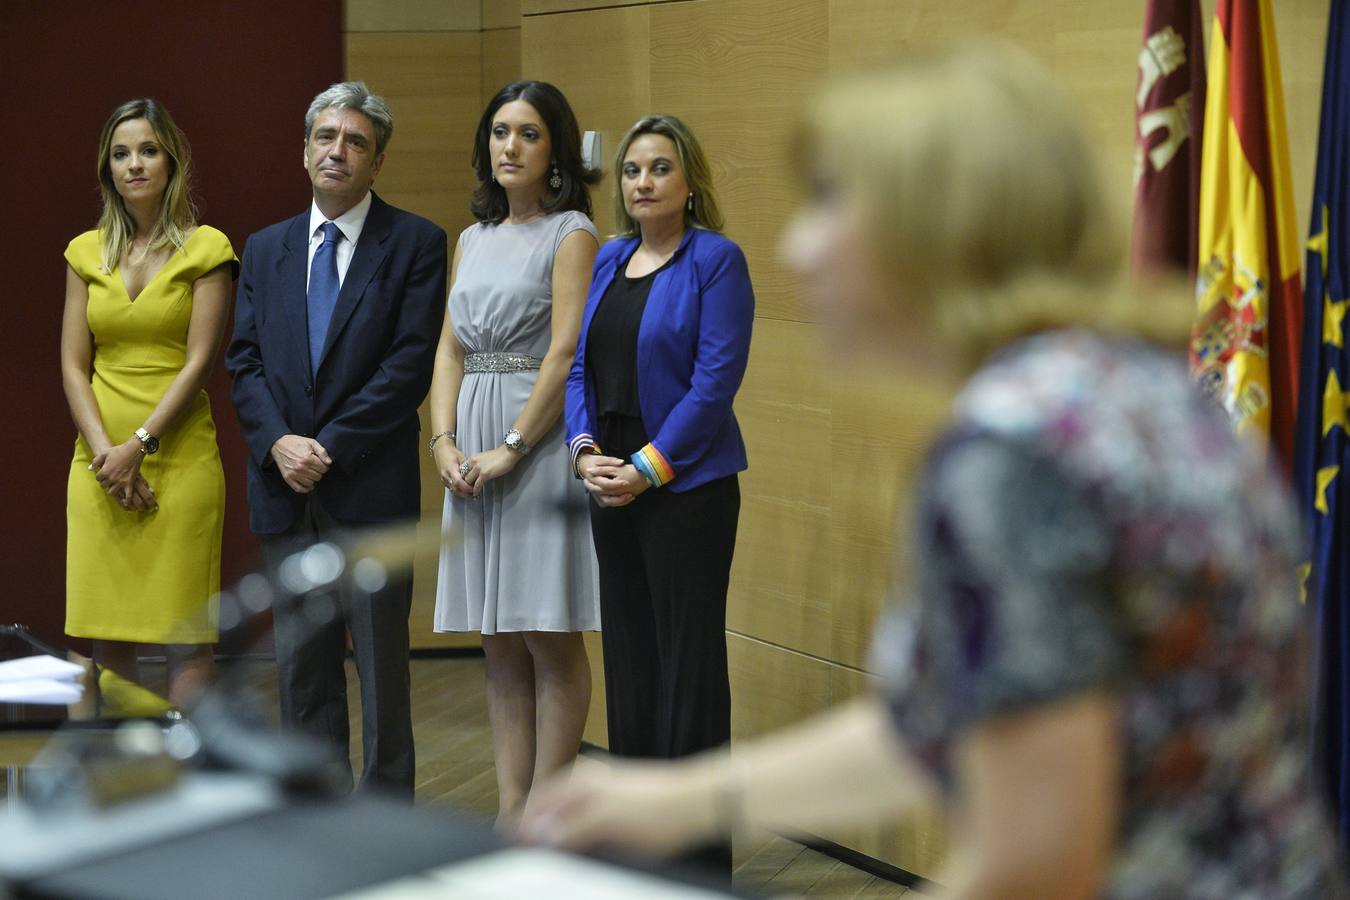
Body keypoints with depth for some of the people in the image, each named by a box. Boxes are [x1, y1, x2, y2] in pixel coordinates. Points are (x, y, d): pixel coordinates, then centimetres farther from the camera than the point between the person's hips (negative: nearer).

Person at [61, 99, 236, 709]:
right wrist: (104, 453, -7)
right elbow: (73, 366, 6)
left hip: (179, 458, -4)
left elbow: (199, 362, -6)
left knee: (185, 641, -4)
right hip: (100, 467, 4)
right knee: (106, 641, 4)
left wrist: (138, 446, -13)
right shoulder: (87, 252, 11)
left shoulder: (205, 248, 0)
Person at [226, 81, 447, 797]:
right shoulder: (266, 249, 13)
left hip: (370, 490, -4)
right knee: (300, 659, 9)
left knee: (380, 659, 2)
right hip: (286, 491, 4)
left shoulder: (415, 244, -1)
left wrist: (331, 447, -14)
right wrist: (279, 442, -10)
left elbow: (411, 364, -9)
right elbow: (244, 360, 7)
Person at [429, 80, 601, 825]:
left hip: (541, 443, -7)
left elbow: (566, 354, -12)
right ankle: (510, 811, 13)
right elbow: (450, 350, 13)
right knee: (499, 645, 8)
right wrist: (444, 442, -1)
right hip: (474, 450, 7)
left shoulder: (572, 234, -4)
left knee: (550, 640, -3)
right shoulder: (474, 239, 17)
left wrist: (511, 448, -14)